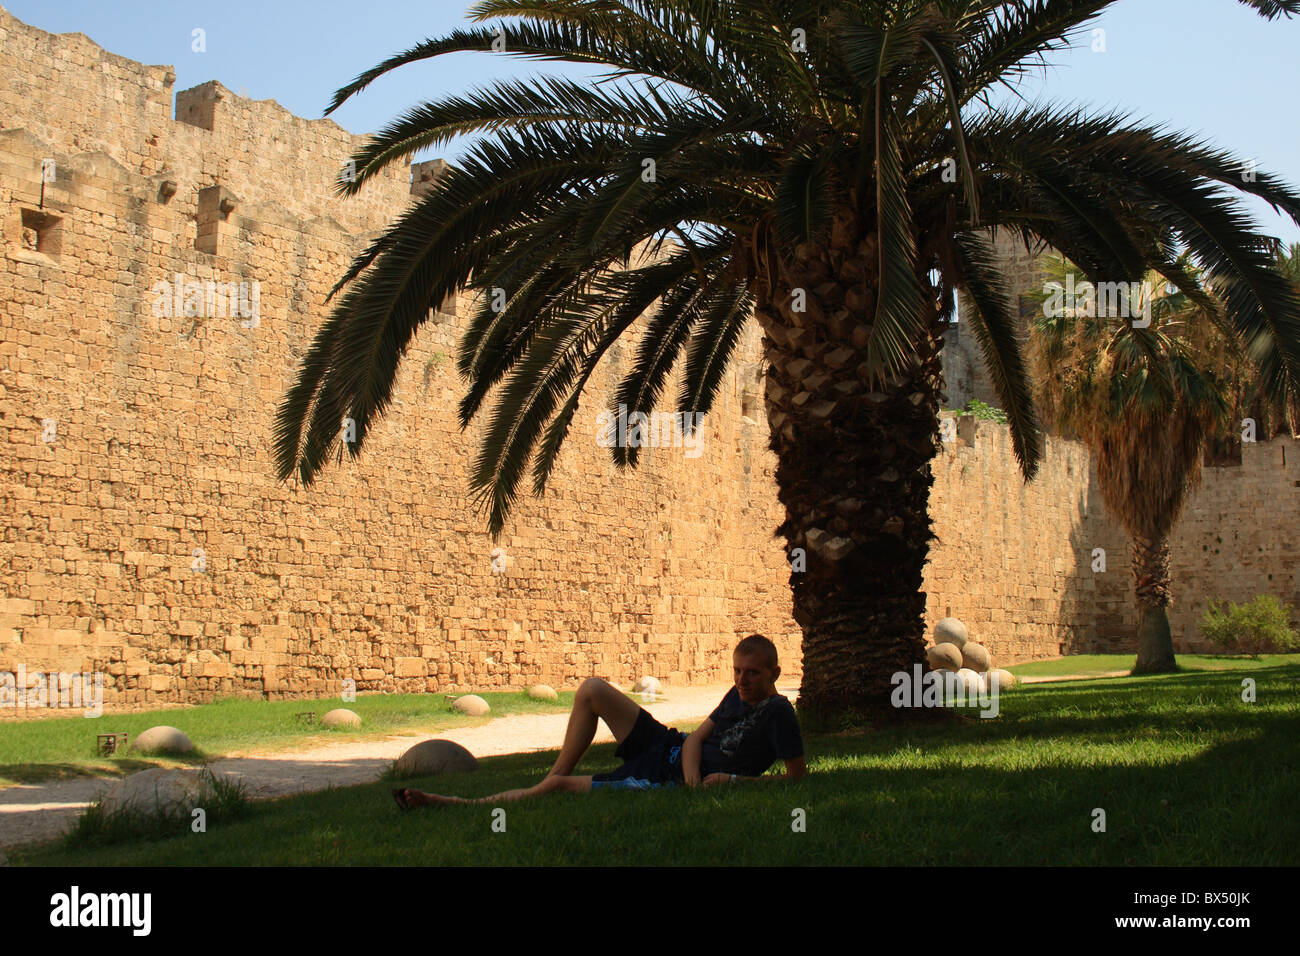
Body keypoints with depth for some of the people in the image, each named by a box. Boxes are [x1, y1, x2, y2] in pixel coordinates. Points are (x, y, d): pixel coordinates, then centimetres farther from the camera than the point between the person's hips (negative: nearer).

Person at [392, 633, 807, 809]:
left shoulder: (777, 712, -14)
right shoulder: (737, 695, 8)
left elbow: (797, 776, -18)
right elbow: (696, 738, 5)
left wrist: (733, 779, -23)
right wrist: (694, 777, -17)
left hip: (670, 782, -8)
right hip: (670, 747, 8)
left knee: (559, 787, -12)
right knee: (591, 689, 3)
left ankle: (461, 805, 1)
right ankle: (555, 775, 12)